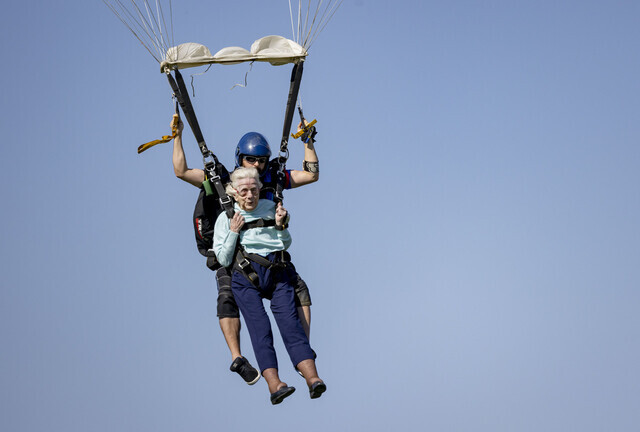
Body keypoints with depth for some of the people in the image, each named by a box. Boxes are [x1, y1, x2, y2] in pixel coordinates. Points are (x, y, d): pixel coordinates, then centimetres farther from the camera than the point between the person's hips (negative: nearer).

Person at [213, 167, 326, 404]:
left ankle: (313, 378, -31)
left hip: (277, 271, 2)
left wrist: (281, 226, 5)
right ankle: (274, 385, -33)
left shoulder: (270, 208, 18)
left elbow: (285, 244, 23)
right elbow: (223, 259, 7)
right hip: (246, 277, -1)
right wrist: (234, 232, -2)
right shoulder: (226, 218, 12)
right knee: (259, 327, -19)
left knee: (290, 322, -17)